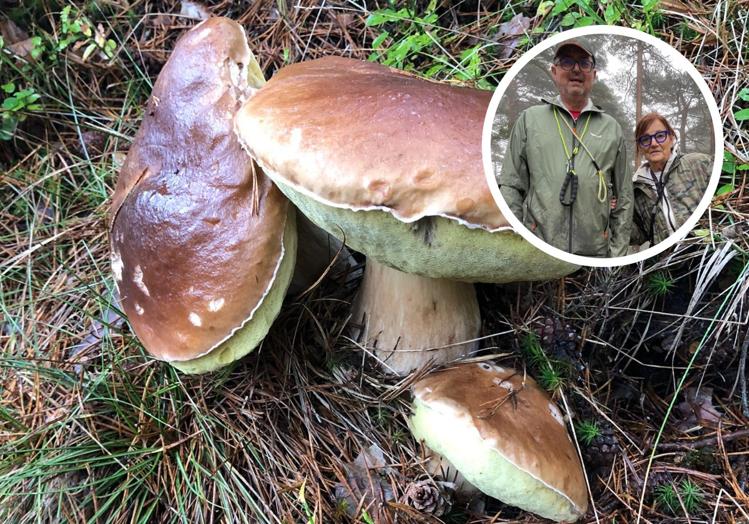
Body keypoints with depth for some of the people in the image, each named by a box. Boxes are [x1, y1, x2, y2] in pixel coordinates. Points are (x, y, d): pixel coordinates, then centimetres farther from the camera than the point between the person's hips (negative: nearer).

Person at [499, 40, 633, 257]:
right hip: (536, 252, -1)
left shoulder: (612, 128, 13)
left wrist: (618, 255, 5)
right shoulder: (529, 119, 8)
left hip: (595, 255, 2)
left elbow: (623, 198, 13)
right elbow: (510, 186, 5)